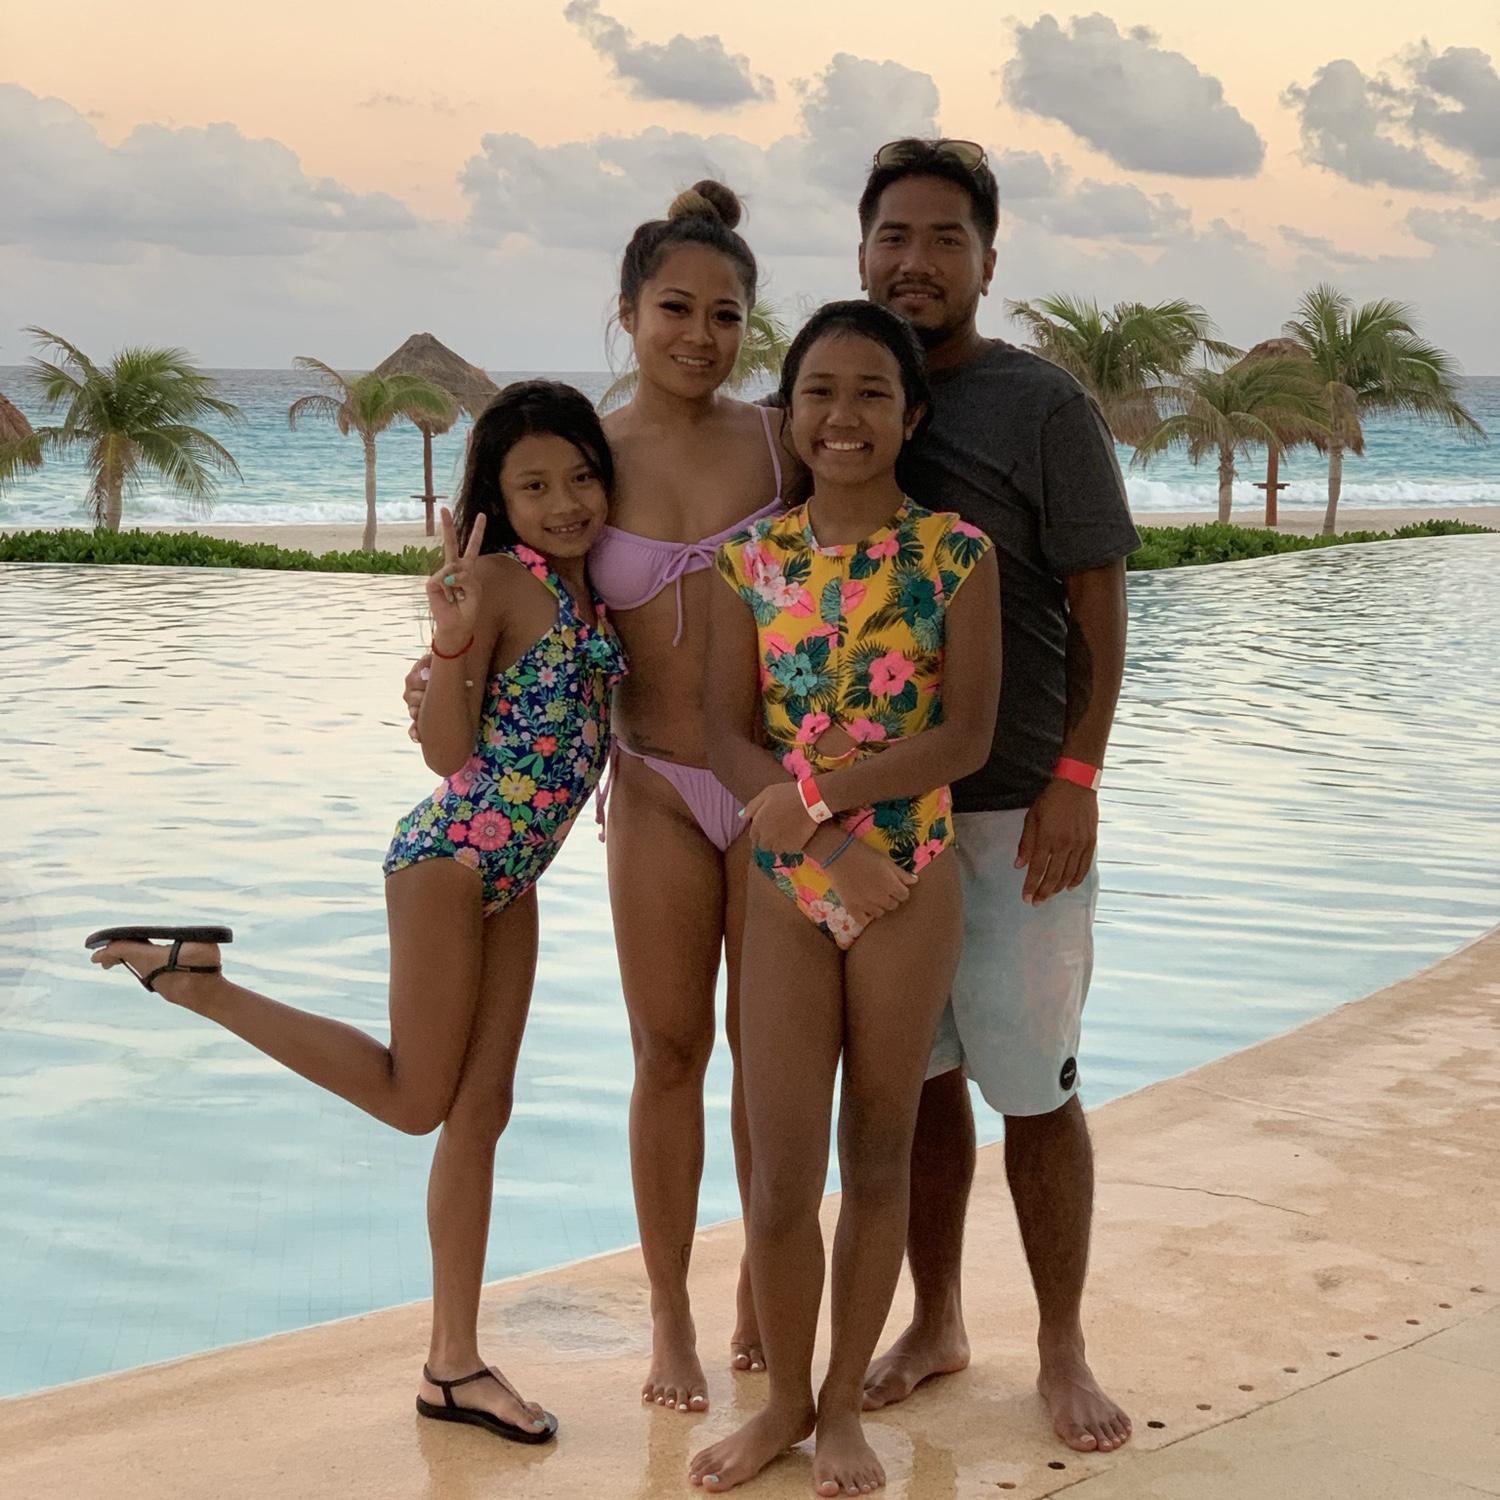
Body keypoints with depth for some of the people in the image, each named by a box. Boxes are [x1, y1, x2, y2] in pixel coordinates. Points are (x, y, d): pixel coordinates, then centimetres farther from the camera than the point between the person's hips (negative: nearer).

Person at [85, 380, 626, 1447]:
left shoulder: (593, 587, 9)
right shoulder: (497, 579, -14)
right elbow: (448, 750, -18)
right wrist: (451, 643, -32)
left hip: (511, 877, 8)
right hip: (453, 852, -8)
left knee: (481, 1106, 8)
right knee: (416, 1098, 0)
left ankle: (455, 1366, 15)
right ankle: (192, 978, 10)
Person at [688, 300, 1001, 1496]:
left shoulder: (956, 555, -5)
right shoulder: (751, 557, 1)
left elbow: (968, 735, -10)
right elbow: (729, 737, -4)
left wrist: (819, 790, -20)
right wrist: (841, 849, -18)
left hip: (912, 884, -1)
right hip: (783, 890, 2)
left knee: (877, 1157, 10)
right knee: (781, 1176, 4)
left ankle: (845, 1404, 26)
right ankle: (785, 1399, 26)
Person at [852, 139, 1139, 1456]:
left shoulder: (1043, 405, -4)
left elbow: (1100, 605, -5)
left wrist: (1076, 779, -13)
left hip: (1017, 812, -4)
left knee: (1035, 1087, 2)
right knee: (916, 1076, 11)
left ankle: (1063, 1350, 16)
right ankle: (936, 1323, 26)